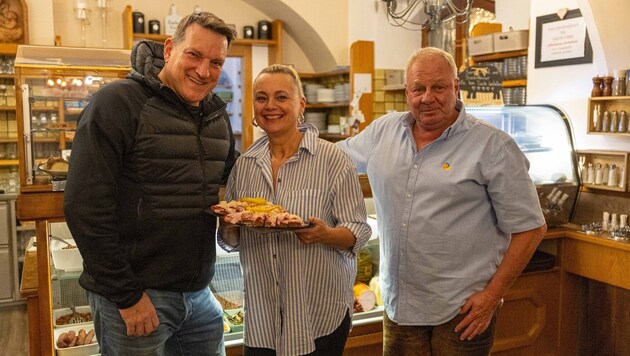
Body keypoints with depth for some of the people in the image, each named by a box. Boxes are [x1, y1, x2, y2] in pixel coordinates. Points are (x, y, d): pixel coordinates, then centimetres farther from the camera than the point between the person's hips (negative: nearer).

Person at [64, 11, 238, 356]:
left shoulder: (218, 115, 7)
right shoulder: (118, 102, -13)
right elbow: (85, 208, -18)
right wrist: (127, 295, -17)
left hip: (199, 294, 7)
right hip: (130, 295, -6)